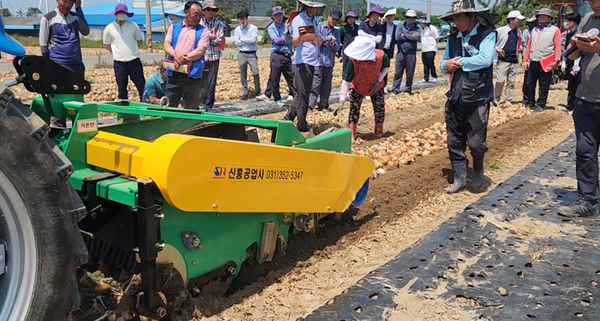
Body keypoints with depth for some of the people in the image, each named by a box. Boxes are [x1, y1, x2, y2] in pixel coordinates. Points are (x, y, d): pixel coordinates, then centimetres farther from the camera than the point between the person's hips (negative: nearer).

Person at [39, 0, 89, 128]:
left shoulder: (76, 16, 12)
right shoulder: (48, 18, -1)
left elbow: (86, 31, -4)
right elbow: (43, 45, 0)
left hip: (77, 64, 4)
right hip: (58, 66, -4)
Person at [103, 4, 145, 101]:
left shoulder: (133, 25, 1)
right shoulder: (109, 28, -1)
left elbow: (139, 40, 14)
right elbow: (106, 44, 11)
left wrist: (132, 51, 9)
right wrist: (117, 53, 7)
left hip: (134, 61, 1)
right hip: (119, 63, 0)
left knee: (142, 86, 3)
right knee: (122, 89, 7)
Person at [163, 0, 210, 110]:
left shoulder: (203, 31, 4)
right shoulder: (174, 27, 13)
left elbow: (200, 51, -8)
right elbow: (166, 44, 4)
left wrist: (184, 58, -18)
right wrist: (175, 54, -17)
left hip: (192, 74, -2)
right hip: (174, 72, 2)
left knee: (192, 108, 5)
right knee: (169, 105, 7)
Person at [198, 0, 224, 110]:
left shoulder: (219, 23, 2)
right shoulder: (199, 23, 3)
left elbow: (219, 40, -7)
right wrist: (212, 36, -10)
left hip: (214, 56, 0)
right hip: (201, 56, 0)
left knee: (211, 83, 2)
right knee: (201, 81, 4)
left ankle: (209, 105, 11)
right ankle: (202, 102, 20)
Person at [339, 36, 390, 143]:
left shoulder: (381, 56, -32)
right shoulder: (353, 61, -35)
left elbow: (386, 67, -7)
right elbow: (346, 80, -31)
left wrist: (378, 81, -20)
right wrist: (341, 100, -34)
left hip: (376, 87, 2)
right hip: (357, 88, -1)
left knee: (379, 108, 8)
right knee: (354, 109, -5)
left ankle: (379, 132, 27)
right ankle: (351, 136, 1)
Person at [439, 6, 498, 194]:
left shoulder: (487, 34, -6)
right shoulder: (453, 38, 13)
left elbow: (485, 59, -21)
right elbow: (445, 64, 15)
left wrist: (459, 62, -11)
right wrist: (446, 65, -9)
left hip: (477, 98, -5)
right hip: (455, 98, 5)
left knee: (476, 143, 2)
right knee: (454, 142, 9)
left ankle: (478, 175, 26)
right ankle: (459, 179, 22)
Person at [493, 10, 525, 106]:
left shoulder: (519, 32, 13)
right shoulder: (501, 30, -5)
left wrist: (520, 48, 8)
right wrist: (496, 49, -12)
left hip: (514, 61, 5)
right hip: (503, 60, -5)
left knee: (511, 82, 6)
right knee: (500, 81, -9)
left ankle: (508, 101, 14)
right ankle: (496, 99, 7)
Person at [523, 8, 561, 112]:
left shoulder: (555, 30, 3)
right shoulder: (534, 30, 16)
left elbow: (557, 46, -5)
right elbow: (529, 45, 13)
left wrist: (556, 61, -14)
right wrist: (525, 59, 7)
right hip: (533, 62, 4)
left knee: (544, 86, 2)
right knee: (530, 84, 8)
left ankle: (541, 104, 9)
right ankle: (530, 103, 20)